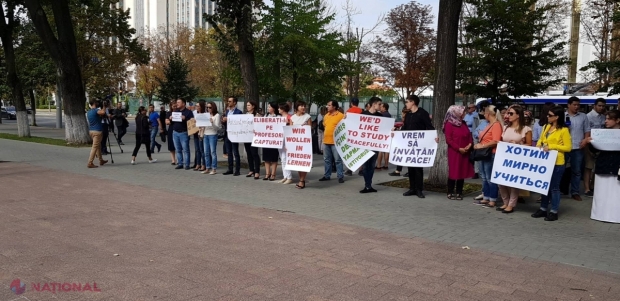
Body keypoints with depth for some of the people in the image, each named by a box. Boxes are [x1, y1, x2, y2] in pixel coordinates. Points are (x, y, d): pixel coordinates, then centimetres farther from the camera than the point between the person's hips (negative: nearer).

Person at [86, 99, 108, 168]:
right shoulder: (96, 110, -13)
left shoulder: (88, 112, 15)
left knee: (98, 146, 19)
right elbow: (103, 112, -33)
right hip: (97, 131, -9)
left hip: (91, 131, 9)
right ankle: (90, 163, -9)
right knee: (95, 147, -7)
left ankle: (101, 160, 28)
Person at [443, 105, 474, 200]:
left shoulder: (463, 123, 14)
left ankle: (459, 193, 15)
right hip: (454, 152, -6)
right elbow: (448, 140, -12)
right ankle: (450, 193, 5)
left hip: (465, 152, 6)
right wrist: (459, 148, -16)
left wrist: (470, 144, -4)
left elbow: (469, 135, 15)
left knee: (462, 172, 7)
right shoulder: (449, 124, -7)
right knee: (453, 172, -3)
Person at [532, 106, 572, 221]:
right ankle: (543, 209, 23)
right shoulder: (546, 127, 8)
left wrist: (552, 146, -20)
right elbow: (541, 140, 21)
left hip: (557, 163, -7)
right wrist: (539, 145, -1)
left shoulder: (564, 130, -11)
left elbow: (568, 147, -12)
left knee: (554, 187, 2)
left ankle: (554, 212, 12)